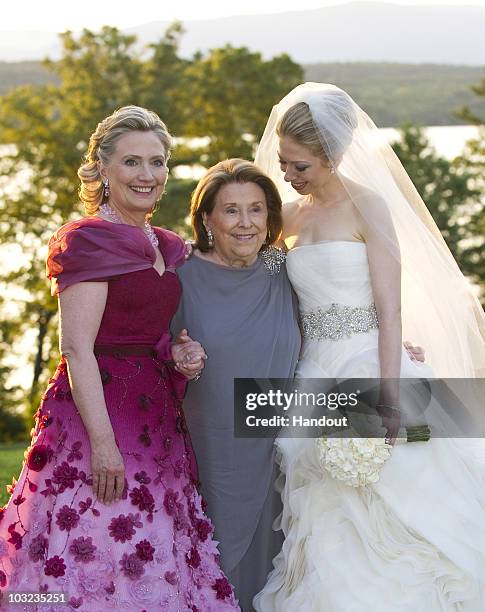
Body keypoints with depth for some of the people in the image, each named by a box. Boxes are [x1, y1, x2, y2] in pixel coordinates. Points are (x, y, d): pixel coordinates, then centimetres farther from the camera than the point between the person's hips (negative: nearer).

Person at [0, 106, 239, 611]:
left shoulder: (167, 248, 15)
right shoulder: (89, 239, -8)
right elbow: (77, 348, -15)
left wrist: (181, 357, 3)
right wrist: (103, 441, -21)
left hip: (157, 415, 8)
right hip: (99, 413, -8)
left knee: (154, 566, 8)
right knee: (99, 566, -7)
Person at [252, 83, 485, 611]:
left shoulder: (367, 206, -7)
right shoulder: (292, 215, 11)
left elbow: (391, 311, -14)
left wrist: (390, 401, -22)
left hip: (368, 369, -6)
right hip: (315, 378, 6)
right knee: (328, 526, 6)